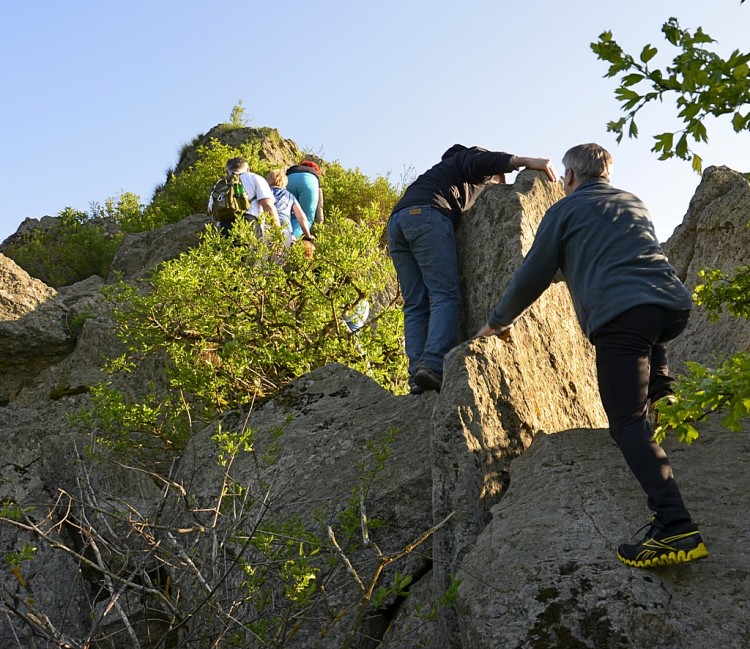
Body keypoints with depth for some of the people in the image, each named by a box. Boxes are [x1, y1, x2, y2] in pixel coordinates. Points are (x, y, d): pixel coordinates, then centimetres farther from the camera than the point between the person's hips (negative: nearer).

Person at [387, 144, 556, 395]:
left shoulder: (448, 165, 43)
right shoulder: (469, 156, 21)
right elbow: (482, 160, -5)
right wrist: (526, 161, -15)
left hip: (396, 222, 8)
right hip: (427, 215, -8)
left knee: (415, 304, 1)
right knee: (446, 295, -14)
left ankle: (417, 374, -11)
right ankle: (434, 365, -30)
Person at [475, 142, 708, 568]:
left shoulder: (565, 210, 14)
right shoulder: (635, 203, 30)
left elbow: (534, 276, 15)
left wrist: (498, 322, 30)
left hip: (618, 313, -6)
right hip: (674, 304, 6)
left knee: (629, 423, -12)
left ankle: (675, 527, -25)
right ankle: (662, 392, 25)